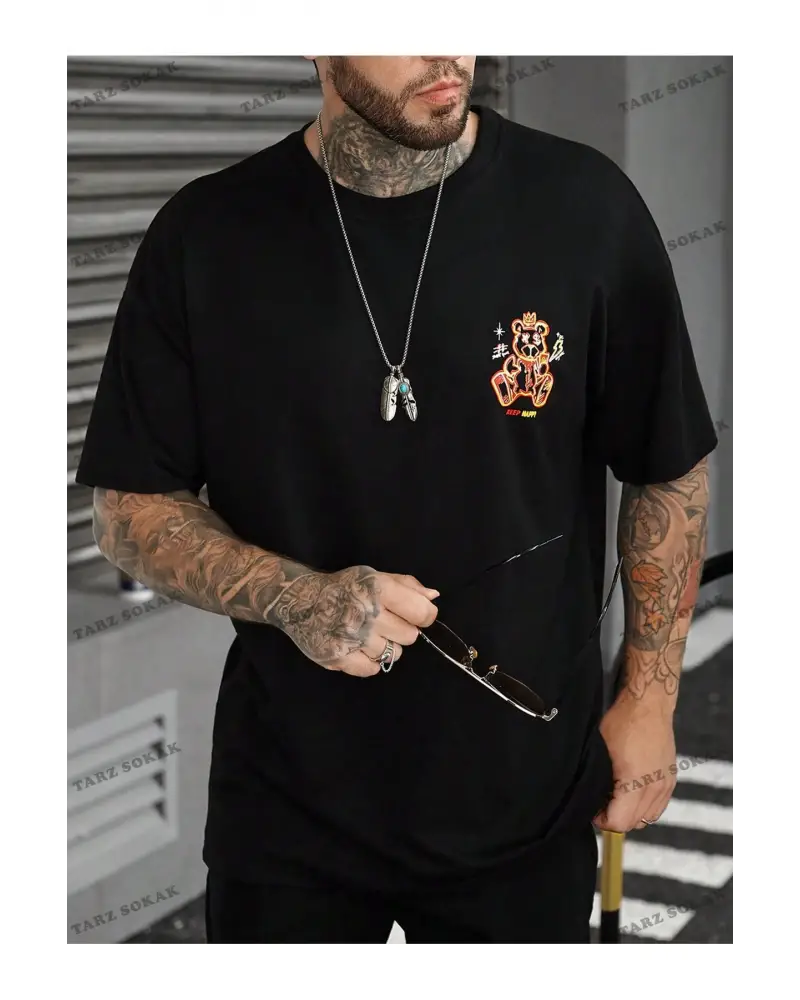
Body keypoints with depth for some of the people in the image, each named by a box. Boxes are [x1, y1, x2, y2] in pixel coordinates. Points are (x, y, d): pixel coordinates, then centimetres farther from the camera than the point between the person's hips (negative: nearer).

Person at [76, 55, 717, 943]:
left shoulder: (584, 204, -10)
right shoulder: (205, 236, -9)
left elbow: (669, 472, 1)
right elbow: (130, 508, -3)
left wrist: (650, 698, 0)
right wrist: (292, 597, -20)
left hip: (528, 794, 1)